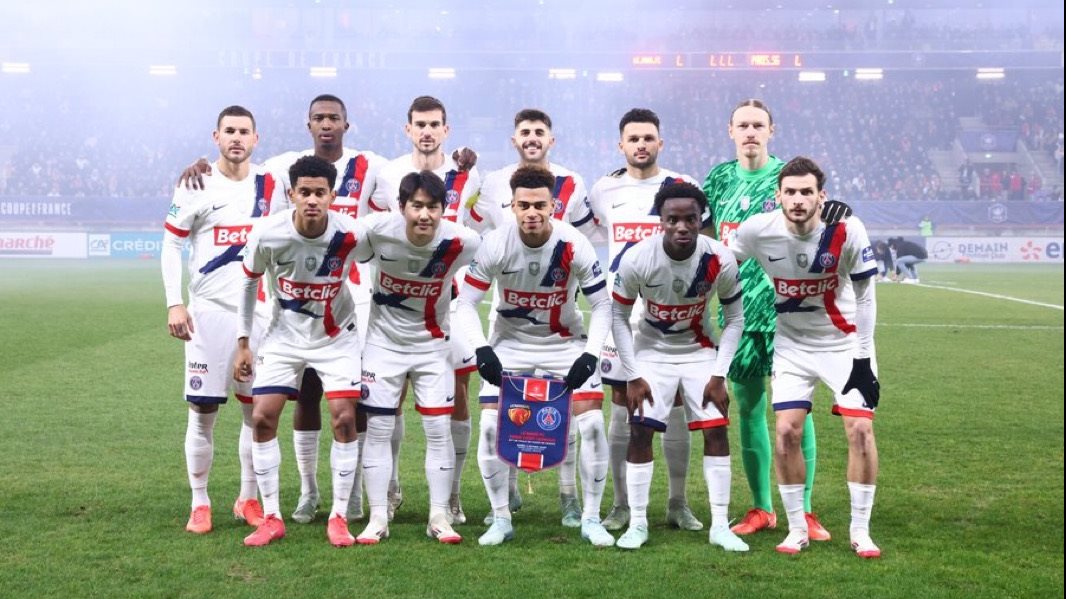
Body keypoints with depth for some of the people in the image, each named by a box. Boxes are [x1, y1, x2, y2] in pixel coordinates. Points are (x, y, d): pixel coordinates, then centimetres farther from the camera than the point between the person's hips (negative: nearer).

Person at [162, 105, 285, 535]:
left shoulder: (269, 186, 8)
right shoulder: (197, 185, -2)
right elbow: (171, 245, 0)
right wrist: (174, 304, -9)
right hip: (209, 309, -3)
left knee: (257, 408, 5)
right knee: (203, 409, 0)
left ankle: (248, 499, 18)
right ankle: (199, 504, 10)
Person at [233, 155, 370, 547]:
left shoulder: (352, 235, -23)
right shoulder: (267, 234, -21)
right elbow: (249, 282, -3)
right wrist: (242, 343, 0)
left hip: (337, 338, -1)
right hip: (284, 336, 1)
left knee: (344, 418, -11)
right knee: (262, 417, -7)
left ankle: (339, 518, 2)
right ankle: (271, 518, 5)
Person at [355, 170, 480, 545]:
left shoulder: (461, 242, -21)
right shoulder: (377, 230, -21)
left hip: (433, 345, 0)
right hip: (384, 341, 0)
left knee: (439, 429, -1)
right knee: (378, 429, 2)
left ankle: (439, 517, 10)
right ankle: (378, 518, 11)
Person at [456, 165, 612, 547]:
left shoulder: (575, 246, -21)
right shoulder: (495, 245, -20)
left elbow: (601, 306, -11)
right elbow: (466, 304, -14)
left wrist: (590, 355, -23)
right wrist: (481, 350, -28)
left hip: (565, 342, 0)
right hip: (511, 343, 0)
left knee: (592, 422, -12)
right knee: (491, 425, -11)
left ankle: (592, 520, 4)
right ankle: (501, 519, 6)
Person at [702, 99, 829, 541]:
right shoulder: (719, 178, 10)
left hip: (784, 306, -4)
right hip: (737, 307, 4)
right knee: (747, 406, 8)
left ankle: (804, 511, 5)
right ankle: (760, 508, 19)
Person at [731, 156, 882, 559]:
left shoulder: (847, 231, -22)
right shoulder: (757, 231, -19)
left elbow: (864, 298, -12)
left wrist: (863, 359, -12)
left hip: (845, 342, -1)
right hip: (792, 344, 1)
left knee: (860, 429, -9)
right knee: (787, 432, -7)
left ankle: (860, 530, 5)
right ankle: (797, 529, 9)